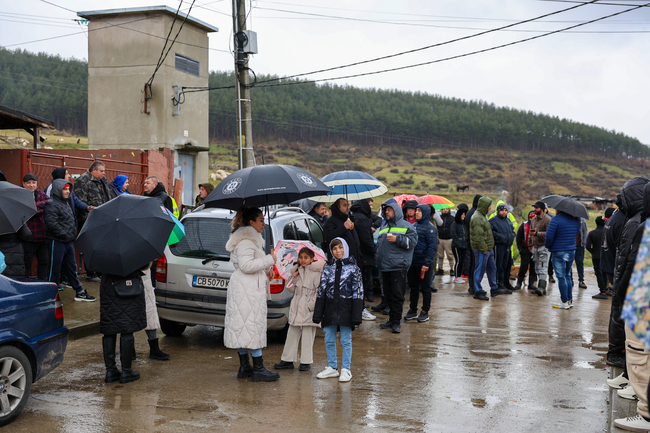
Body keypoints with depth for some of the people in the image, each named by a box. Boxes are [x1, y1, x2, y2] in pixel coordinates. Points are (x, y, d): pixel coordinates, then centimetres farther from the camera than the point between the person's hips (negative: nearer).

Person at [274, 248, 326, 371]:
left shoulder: (316, 273, -5)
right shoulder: (297, 271, 12)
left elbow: (319, 291, -8)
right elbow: (291, 289, 13)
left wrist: (313, 304, -16)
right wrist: (293, 278, -2)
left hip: (309, 309, -5)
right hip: (296, 308, 5)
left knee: (307, 335, 1)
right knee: (292, 334, 9)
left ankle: (306, 362, 11)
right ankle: (287, 360, 17)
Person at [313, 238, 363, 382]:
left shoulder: (353, 268, -3)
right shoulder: (327, 268, 7)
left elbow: (358, 292, -5)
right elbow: (321, 291, 7)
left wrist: (356, 316, -11)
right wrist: (317, 314, 3)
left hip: (345, 308, -4)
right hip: (330, 309, 4)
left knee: (346, 340, 3)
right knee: (329, 340, 10)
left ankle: (346, 370, 12)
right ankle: (331, 368, 24)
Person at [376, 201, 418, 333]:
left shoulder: (406, 226, 1)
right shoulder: (383, 227, 22)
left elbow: (412, 242, -10)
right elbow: (379, 244, 30)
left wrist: (397, 239, -17)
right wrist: (378, 259, 21)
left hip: (398, 266, -7)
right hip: (384, 267, 7)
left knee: (397, 295, -7)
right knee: (388, 295, 10)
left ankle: (396, 322, -3)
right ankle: (391, 319, 18)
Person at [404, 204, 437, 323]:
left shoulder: (430, 228, -9)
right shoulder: (414, 226, 12)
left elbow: (432, 247, -13)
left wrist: (427, 263, -18)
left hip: (424, 264, -7)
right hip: (412, 263, 7)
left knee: (425, 288, 3)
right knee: (413, 287, 12)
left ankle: (425, 312, 11)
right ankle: (412, 311, 21)